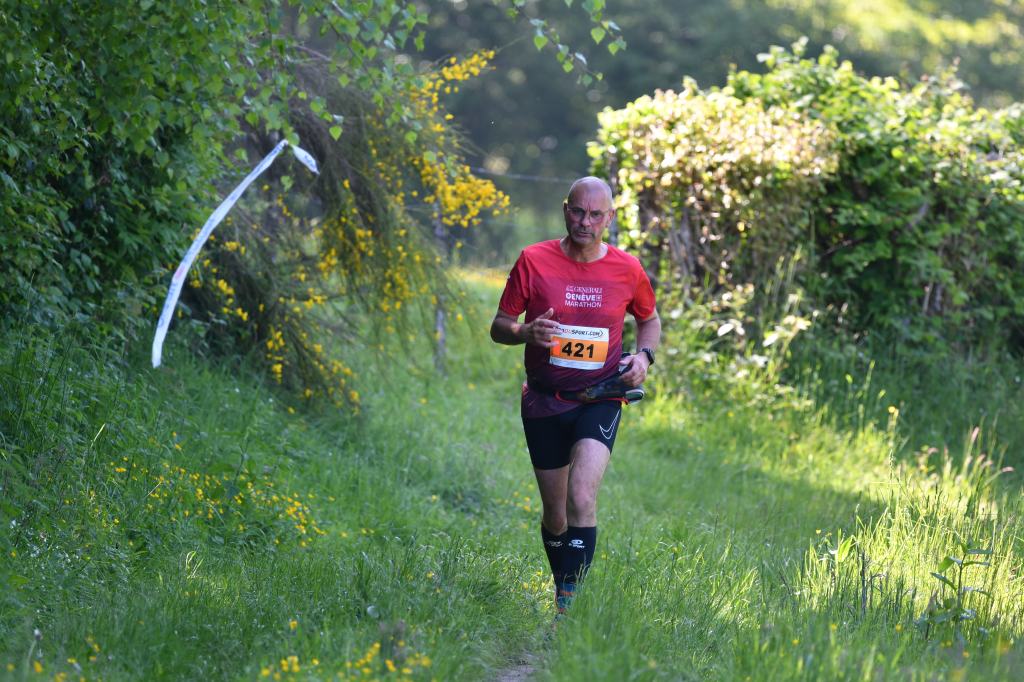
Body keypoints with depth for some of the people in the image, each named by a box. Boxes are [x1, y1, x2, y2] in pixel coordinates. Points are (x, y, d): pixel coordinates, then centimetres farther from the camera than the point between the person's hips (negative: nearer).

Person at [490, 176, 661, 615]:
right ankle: (561, 588, 33)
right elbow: (499, 326, 2)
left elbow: (650, 319, 19)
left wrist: (644, 356, -1)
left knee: (581, 500, -22)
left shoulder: (627, 269, 0)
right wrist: (526, 332, -20)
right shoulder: (534, 261, -4)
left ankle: (571, 601, -19)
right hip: (544, 401, 1)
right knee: (555, 515, 9)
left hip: (600, 399, -1)